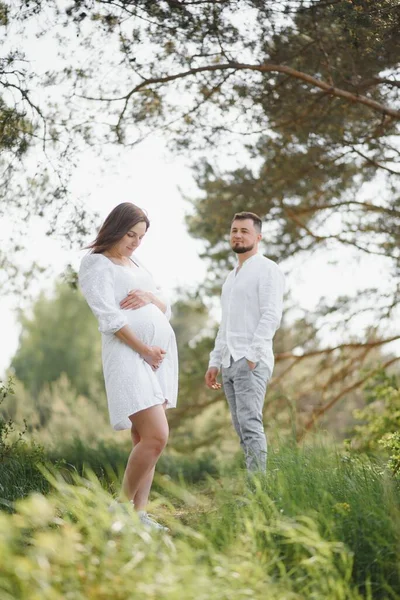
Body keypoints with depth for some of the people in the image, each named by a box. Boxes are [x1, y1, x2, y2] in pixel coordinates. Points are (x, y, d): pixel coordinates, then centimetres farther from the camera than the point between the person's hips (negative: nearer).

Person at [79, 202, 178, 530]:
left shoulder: (137, 265, 22)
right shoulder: (96, 264, -2)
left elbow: (167, 311, 19)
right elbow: (109, 318, -11)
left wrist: (151, 297, -3)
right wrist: (144, 350, -14)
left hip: (162, 353, 8)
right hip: (128, 354, -8)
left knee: (146, 438, 5)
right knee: (156, 436, -16)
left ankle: (140, 513, 8)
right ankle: (121, 508, -3)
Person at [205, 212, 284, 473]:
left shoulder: (267, 269, -2)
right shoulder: (232, 276, 24)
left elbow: (271, 316, -13)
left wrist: (252, 354, -21)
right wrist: (215, 362, 19)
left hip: (252, 362, -8)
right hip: (229, 362, 8)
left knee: (250, 424, -17)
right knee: (242, 429, 5)